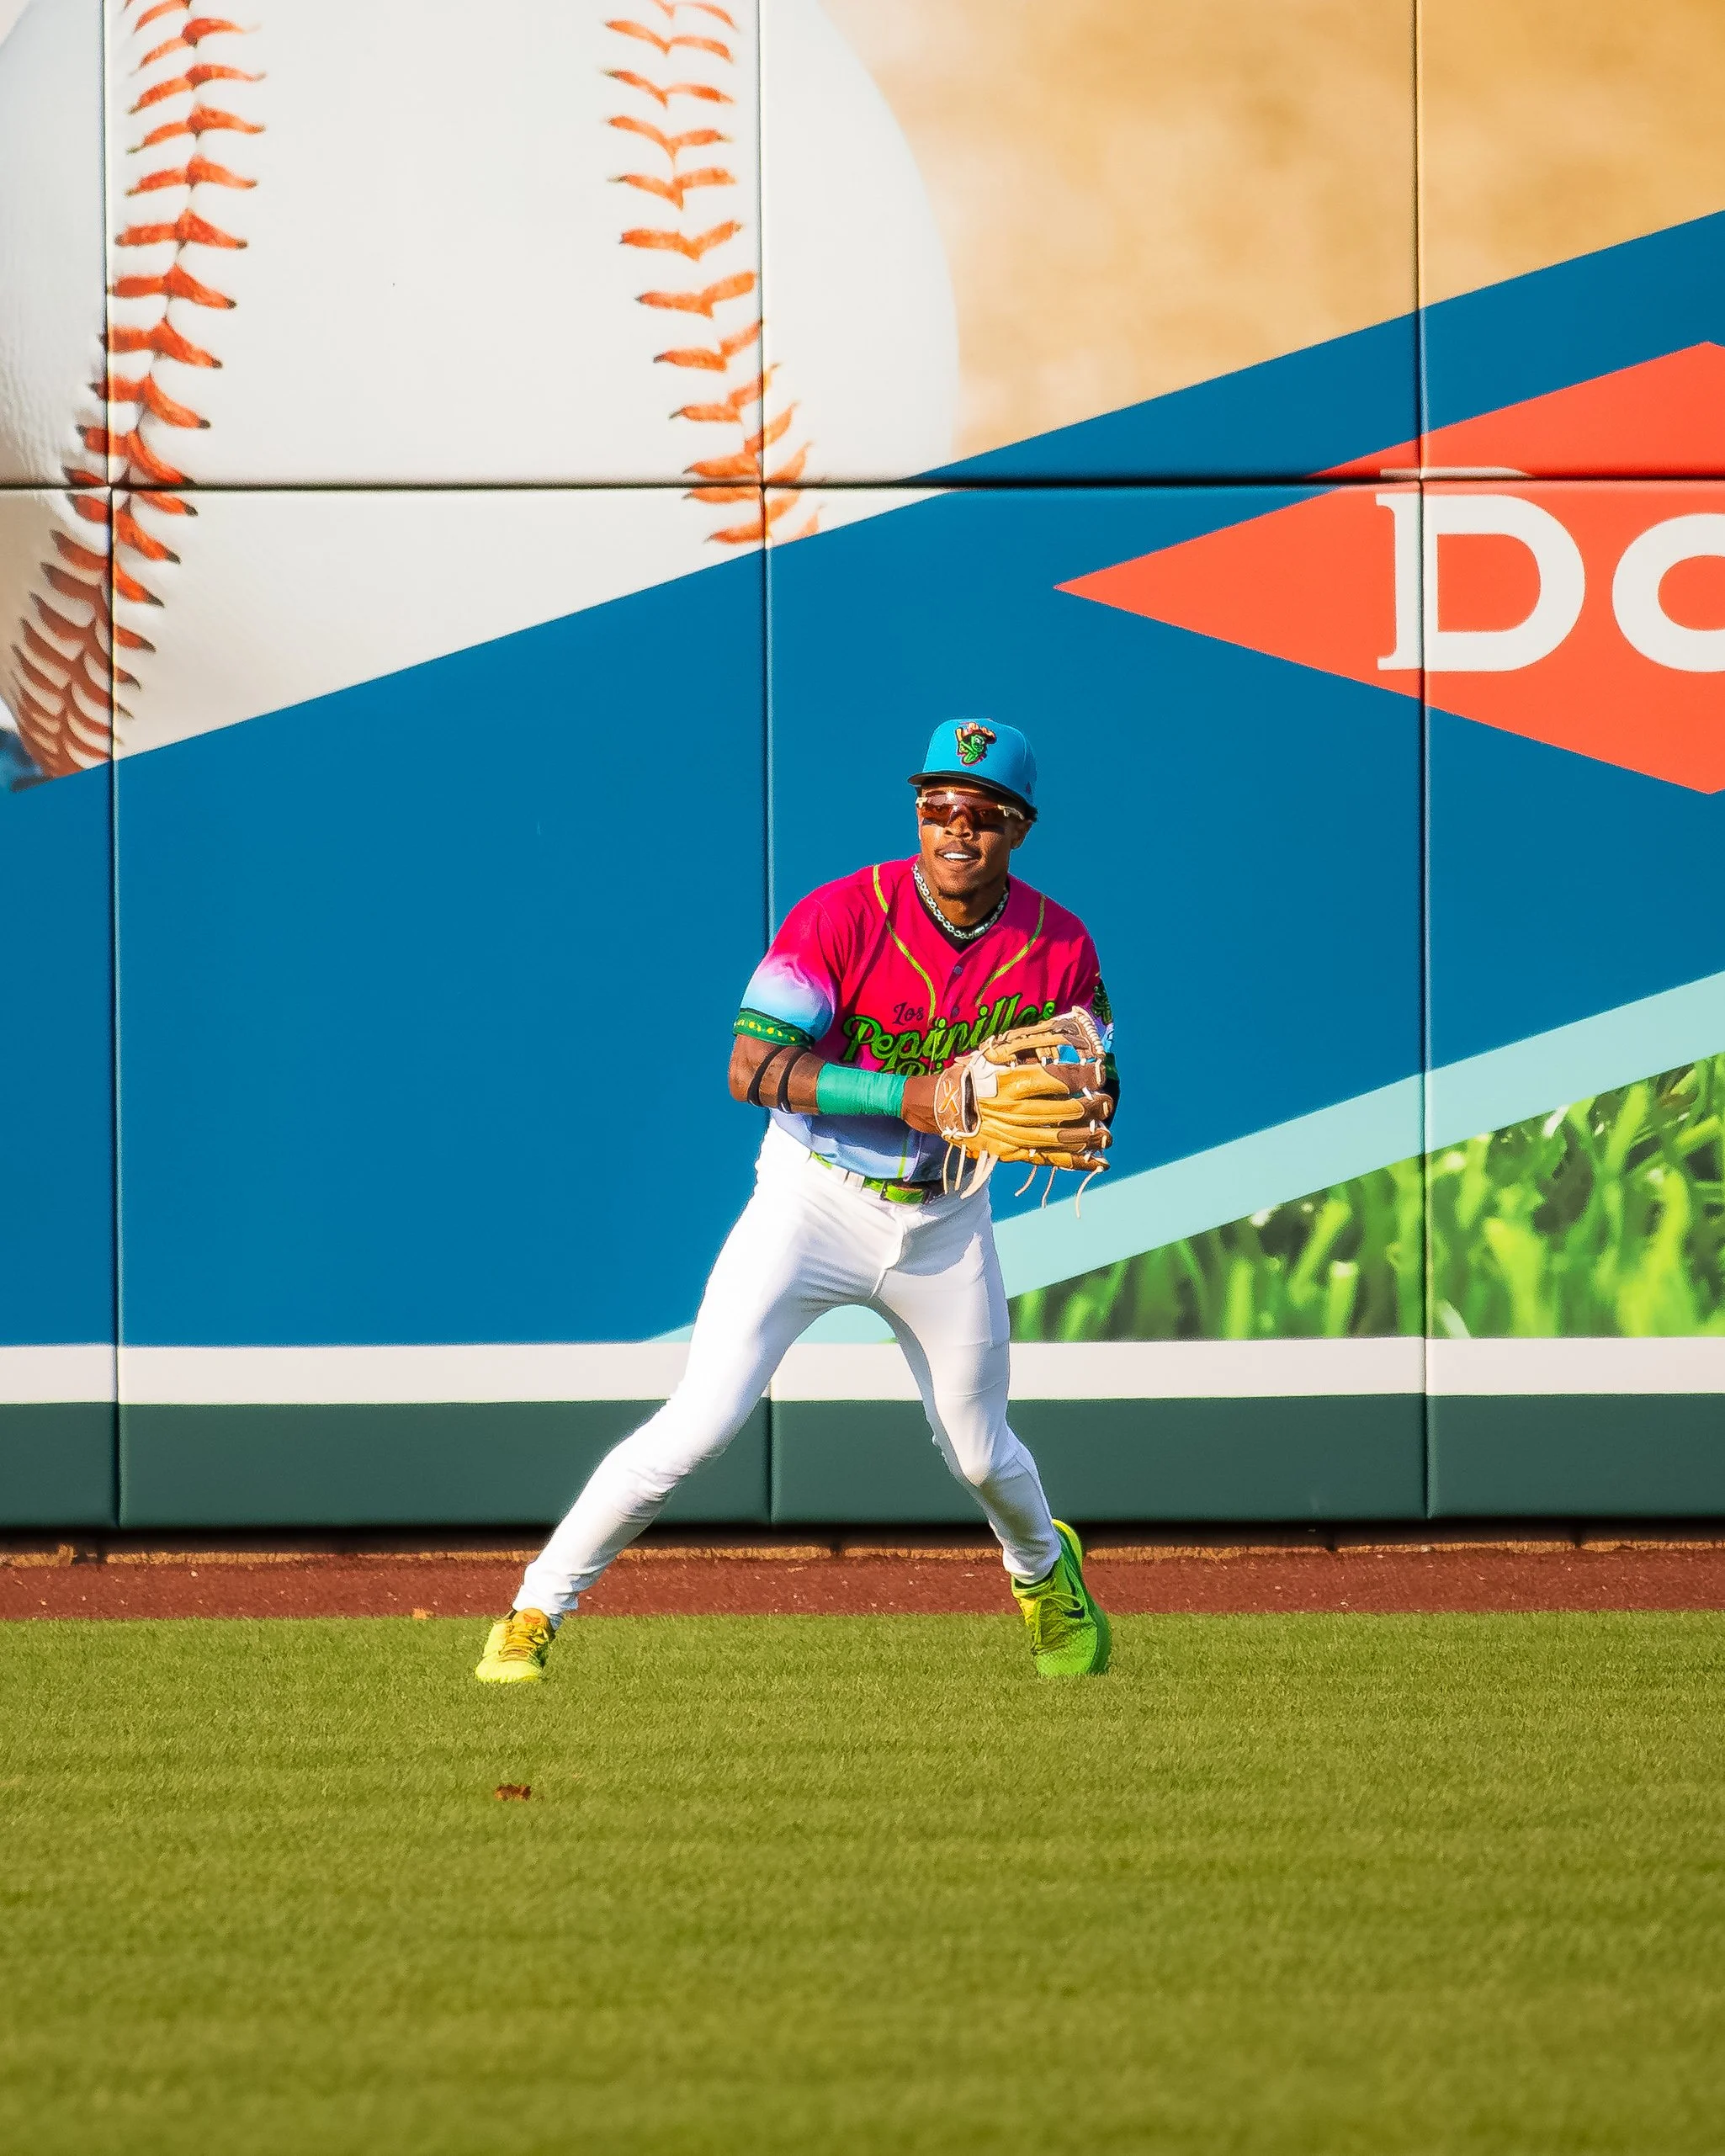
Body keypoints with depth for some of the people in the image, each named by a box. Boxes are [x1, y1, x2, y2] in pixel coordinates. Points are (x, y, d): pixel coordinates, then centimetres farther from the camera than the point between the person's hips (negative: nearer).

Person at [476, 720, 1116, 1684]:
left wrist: (1079, 1101, -21)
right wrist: (906, 1097, -35)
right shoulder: (845, 915, -20)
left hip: (946, 1223, 3)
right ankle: (534, 1616, -6)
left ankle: (1046, 1570, 51)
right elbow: (753, 1068, -27)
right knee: (703, 1422, -16)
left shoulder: (1057, 946, -9)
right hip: (816, 1200, -3)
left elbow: (1097, 1087, 4)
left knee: (981, 1454, 16)